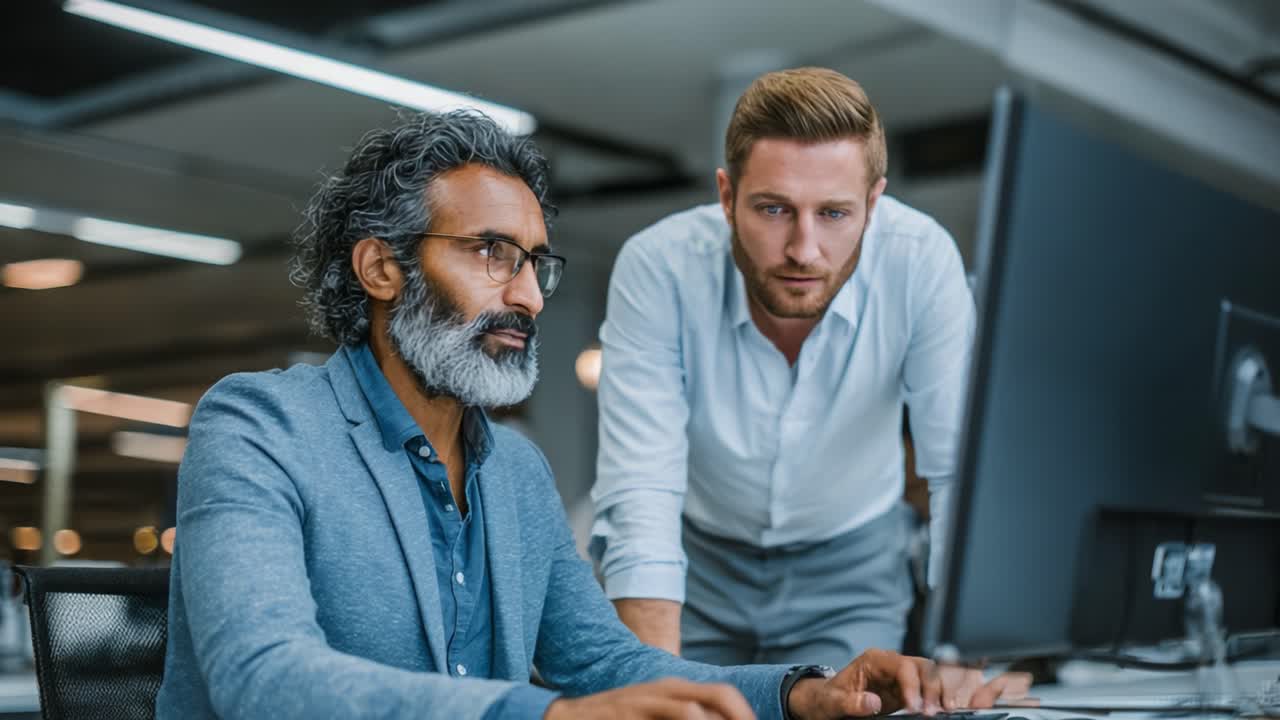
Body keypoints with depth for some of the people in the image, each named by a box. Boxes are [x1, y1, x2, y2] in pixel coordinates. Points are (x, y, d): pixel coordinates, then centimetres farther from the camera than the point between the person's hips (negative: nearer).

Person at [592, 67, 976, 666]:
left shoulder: (921, 260, -23)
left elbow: (963, 471, -21)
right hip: (697, 557, 0)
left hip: (849, 569, 0)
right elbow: (639, 497, -28)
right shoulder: (658, 267, -24)